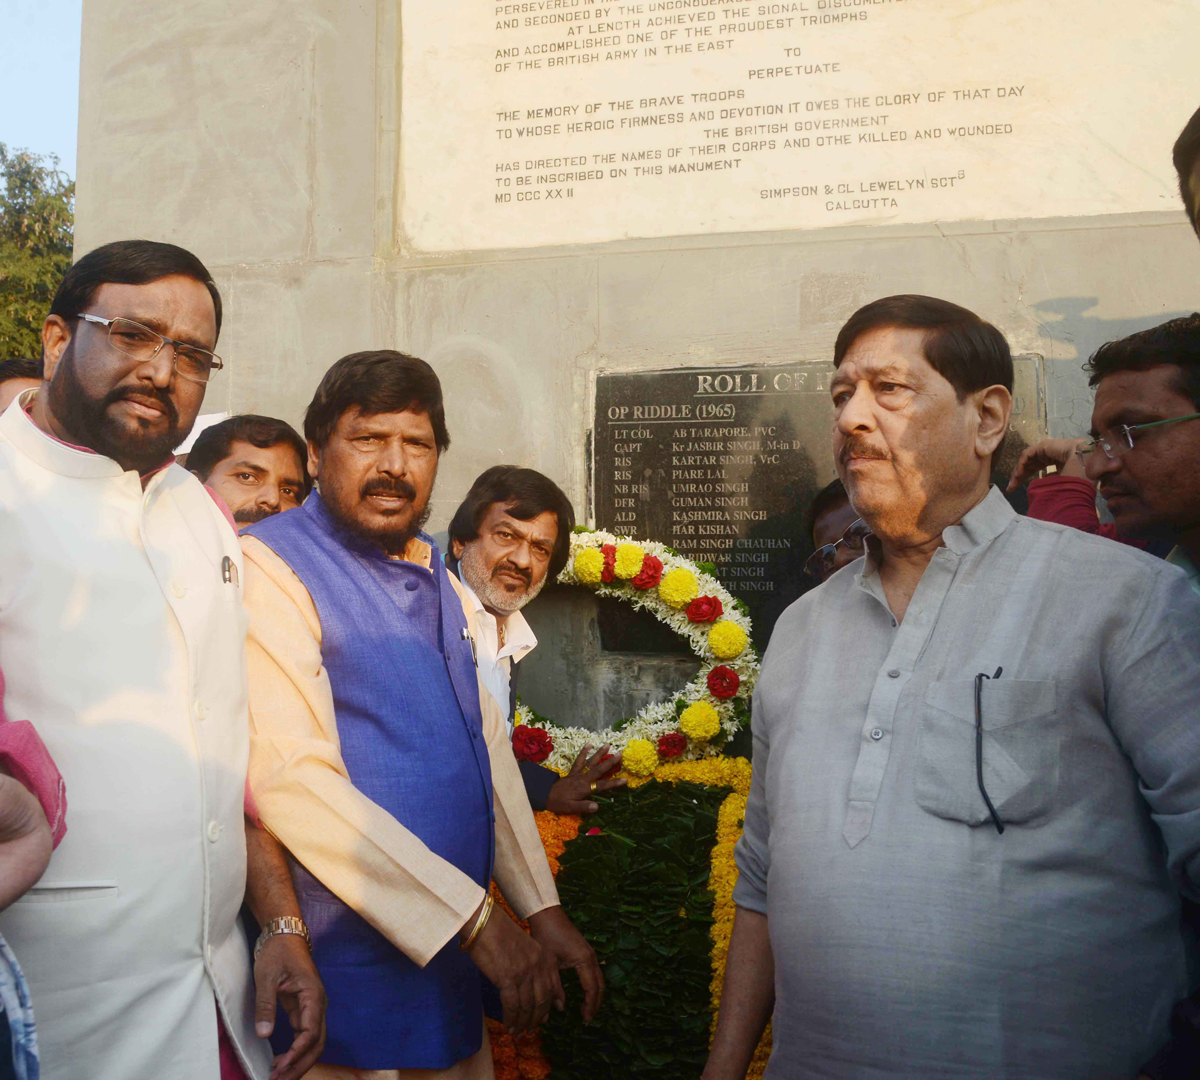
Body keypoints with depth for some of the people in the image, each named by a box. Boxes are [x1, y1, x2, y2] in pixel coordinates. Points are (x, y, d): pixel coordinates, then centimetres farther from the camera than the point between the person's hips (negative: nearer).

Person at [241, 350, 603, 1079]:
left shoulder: (444, 588, 12)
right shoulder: (269, 566, -13)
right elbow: (292, 779, -22)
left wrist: (543, 910, 10)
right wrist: (478, 922, -20)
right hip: (345, 981, -7)